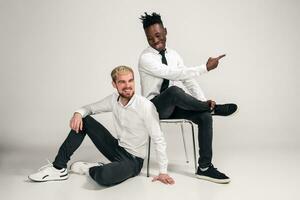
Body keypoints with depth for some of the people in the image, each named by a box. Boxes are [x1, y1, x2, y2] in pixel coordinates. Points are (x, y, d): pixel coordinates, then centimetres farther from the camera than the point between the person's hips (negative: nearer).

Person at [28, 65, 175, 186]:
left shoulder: (146, 106, -25)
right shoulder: (114, 99, -5)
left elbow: (158, 140, -20)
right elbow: (91, 108, 9)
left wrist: (163, 171, -21)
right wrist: (79, 113, -15)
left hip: (133, 160, -6)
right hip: (117, 148, 6)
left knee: (103, 176, -38)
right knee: (83, 120, -4)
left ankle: (90, 169, 0)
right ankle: (59, 168, 1)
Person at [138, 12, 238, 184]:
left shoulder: (173, 55, 7)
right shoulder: (146, 58, -16)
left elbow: (188, 80, 3)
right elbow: (175, 74, -27)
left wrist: (204, 102, -13)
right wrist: (206, 67, -25)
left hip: (173, 105, 6)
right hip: (155, 107, -6)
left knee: (205, 115, -19)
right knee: (174, 91, -40)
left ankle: (204, 167, -12)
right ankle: (214, 108, -16)